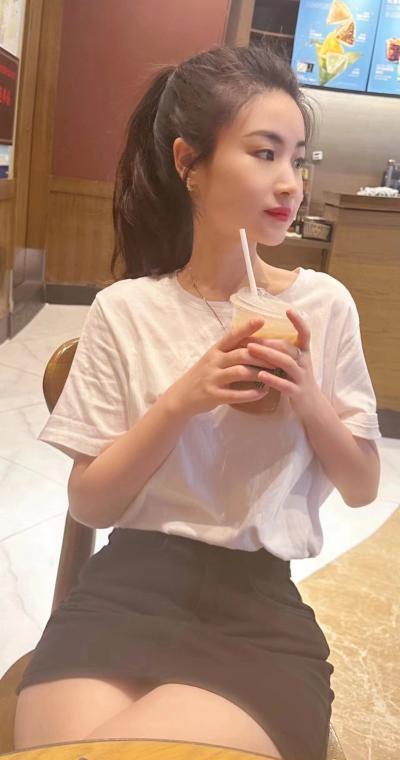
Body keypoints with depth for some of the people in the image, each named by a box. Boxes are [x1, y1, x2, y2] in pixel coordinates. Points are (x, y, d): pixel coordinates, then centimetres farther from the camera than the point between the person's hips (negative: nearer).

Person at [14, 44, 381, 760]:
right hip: (132, 579, 0)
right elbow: (89, 503, 1)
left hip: (261, 597, 1)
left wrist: (309, 400, -9)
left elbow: (362, 487, 10)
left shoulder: (324, 305, 2)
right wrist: (181, 401, -14)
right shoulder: (125, 310, -1)